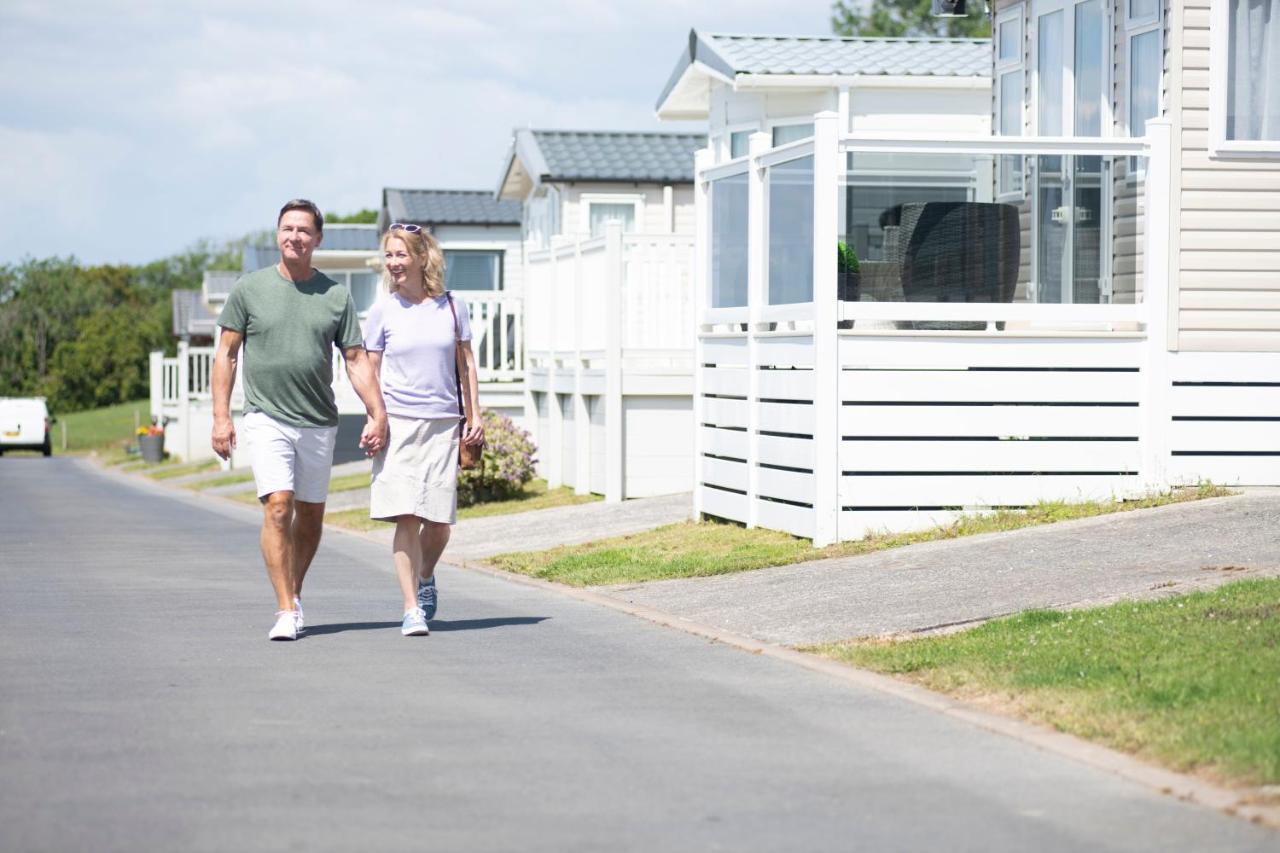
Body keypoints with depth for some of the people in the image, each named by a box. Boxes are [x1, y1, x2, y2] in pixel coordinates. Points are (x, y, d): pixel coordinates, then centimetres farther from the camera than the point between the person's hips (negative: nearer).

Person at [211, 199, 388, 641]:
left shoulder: (336, 296, 5)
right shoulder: (249, 289, 1)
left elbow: (356, 359, 6)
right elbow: (226, 353, 4)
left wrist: (377, 414, -4)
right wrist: (221, 416, -3)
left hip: (319, 422, 3)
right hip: (267, 418, -3)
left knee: (311, 514, 11)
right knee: (278, 507, -16)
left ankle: (294, 593, 30)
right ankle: (286, 610, -17)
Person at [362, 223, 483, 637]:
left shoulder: (451, 306, 6)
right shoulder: (383, 311, 3)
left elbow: (466, 363, 13)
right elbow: (371, 369, 7)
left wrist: (475, 416, 9)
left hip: (444, 424, 1)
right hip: (398, 423, -1)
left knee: (439, 521, 0)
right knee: (407, 517, -10)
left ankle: (425, 576, 31)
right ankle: (412, 608, -5)